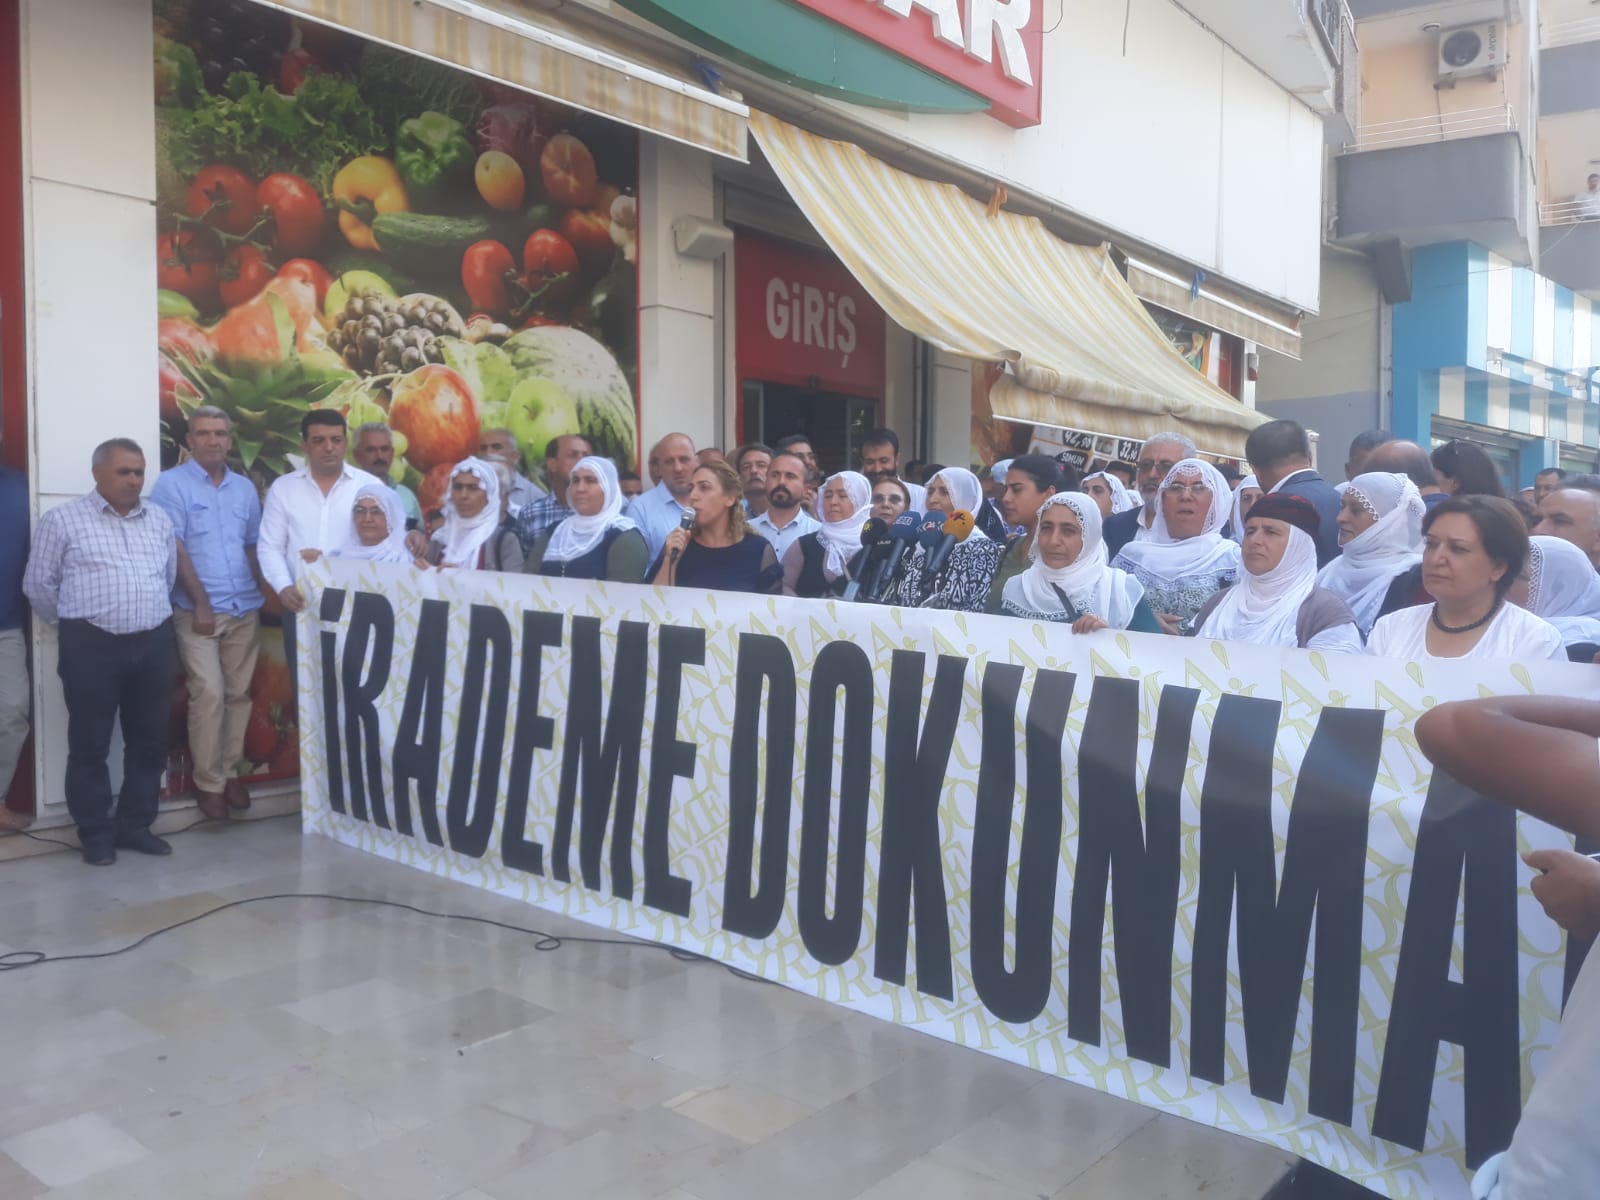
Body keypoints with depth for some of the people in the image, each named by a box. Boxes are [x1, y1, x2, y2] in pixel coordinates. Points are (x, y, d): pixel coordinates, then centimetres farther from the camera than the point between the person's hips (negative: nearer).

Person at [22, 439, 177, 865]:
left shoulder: (160, 519, 11)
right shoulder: (63, 519, -1)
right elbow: (38, 583, 1)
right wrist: (74, 626, 7)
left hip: (154, 645, 4)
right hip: (92, 647, -4)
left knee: (149, 741, 9)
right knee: (90, 745, 4)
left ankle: (134, 825, 21)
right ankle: (95, 833, 15)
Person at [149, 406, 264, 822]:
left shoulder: (245, 488, 12)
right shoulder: (171, 484, -3)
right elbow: (174, 549, -8)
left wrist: (259, 596, 6)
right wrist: (201, 603, -11)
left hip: (245, 609, 5)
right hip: (198, 611, -5)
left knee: (238, 693, 8)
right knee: (208, 695, -9)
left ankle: (229, 771, 19)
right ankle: (208, 782, 2)